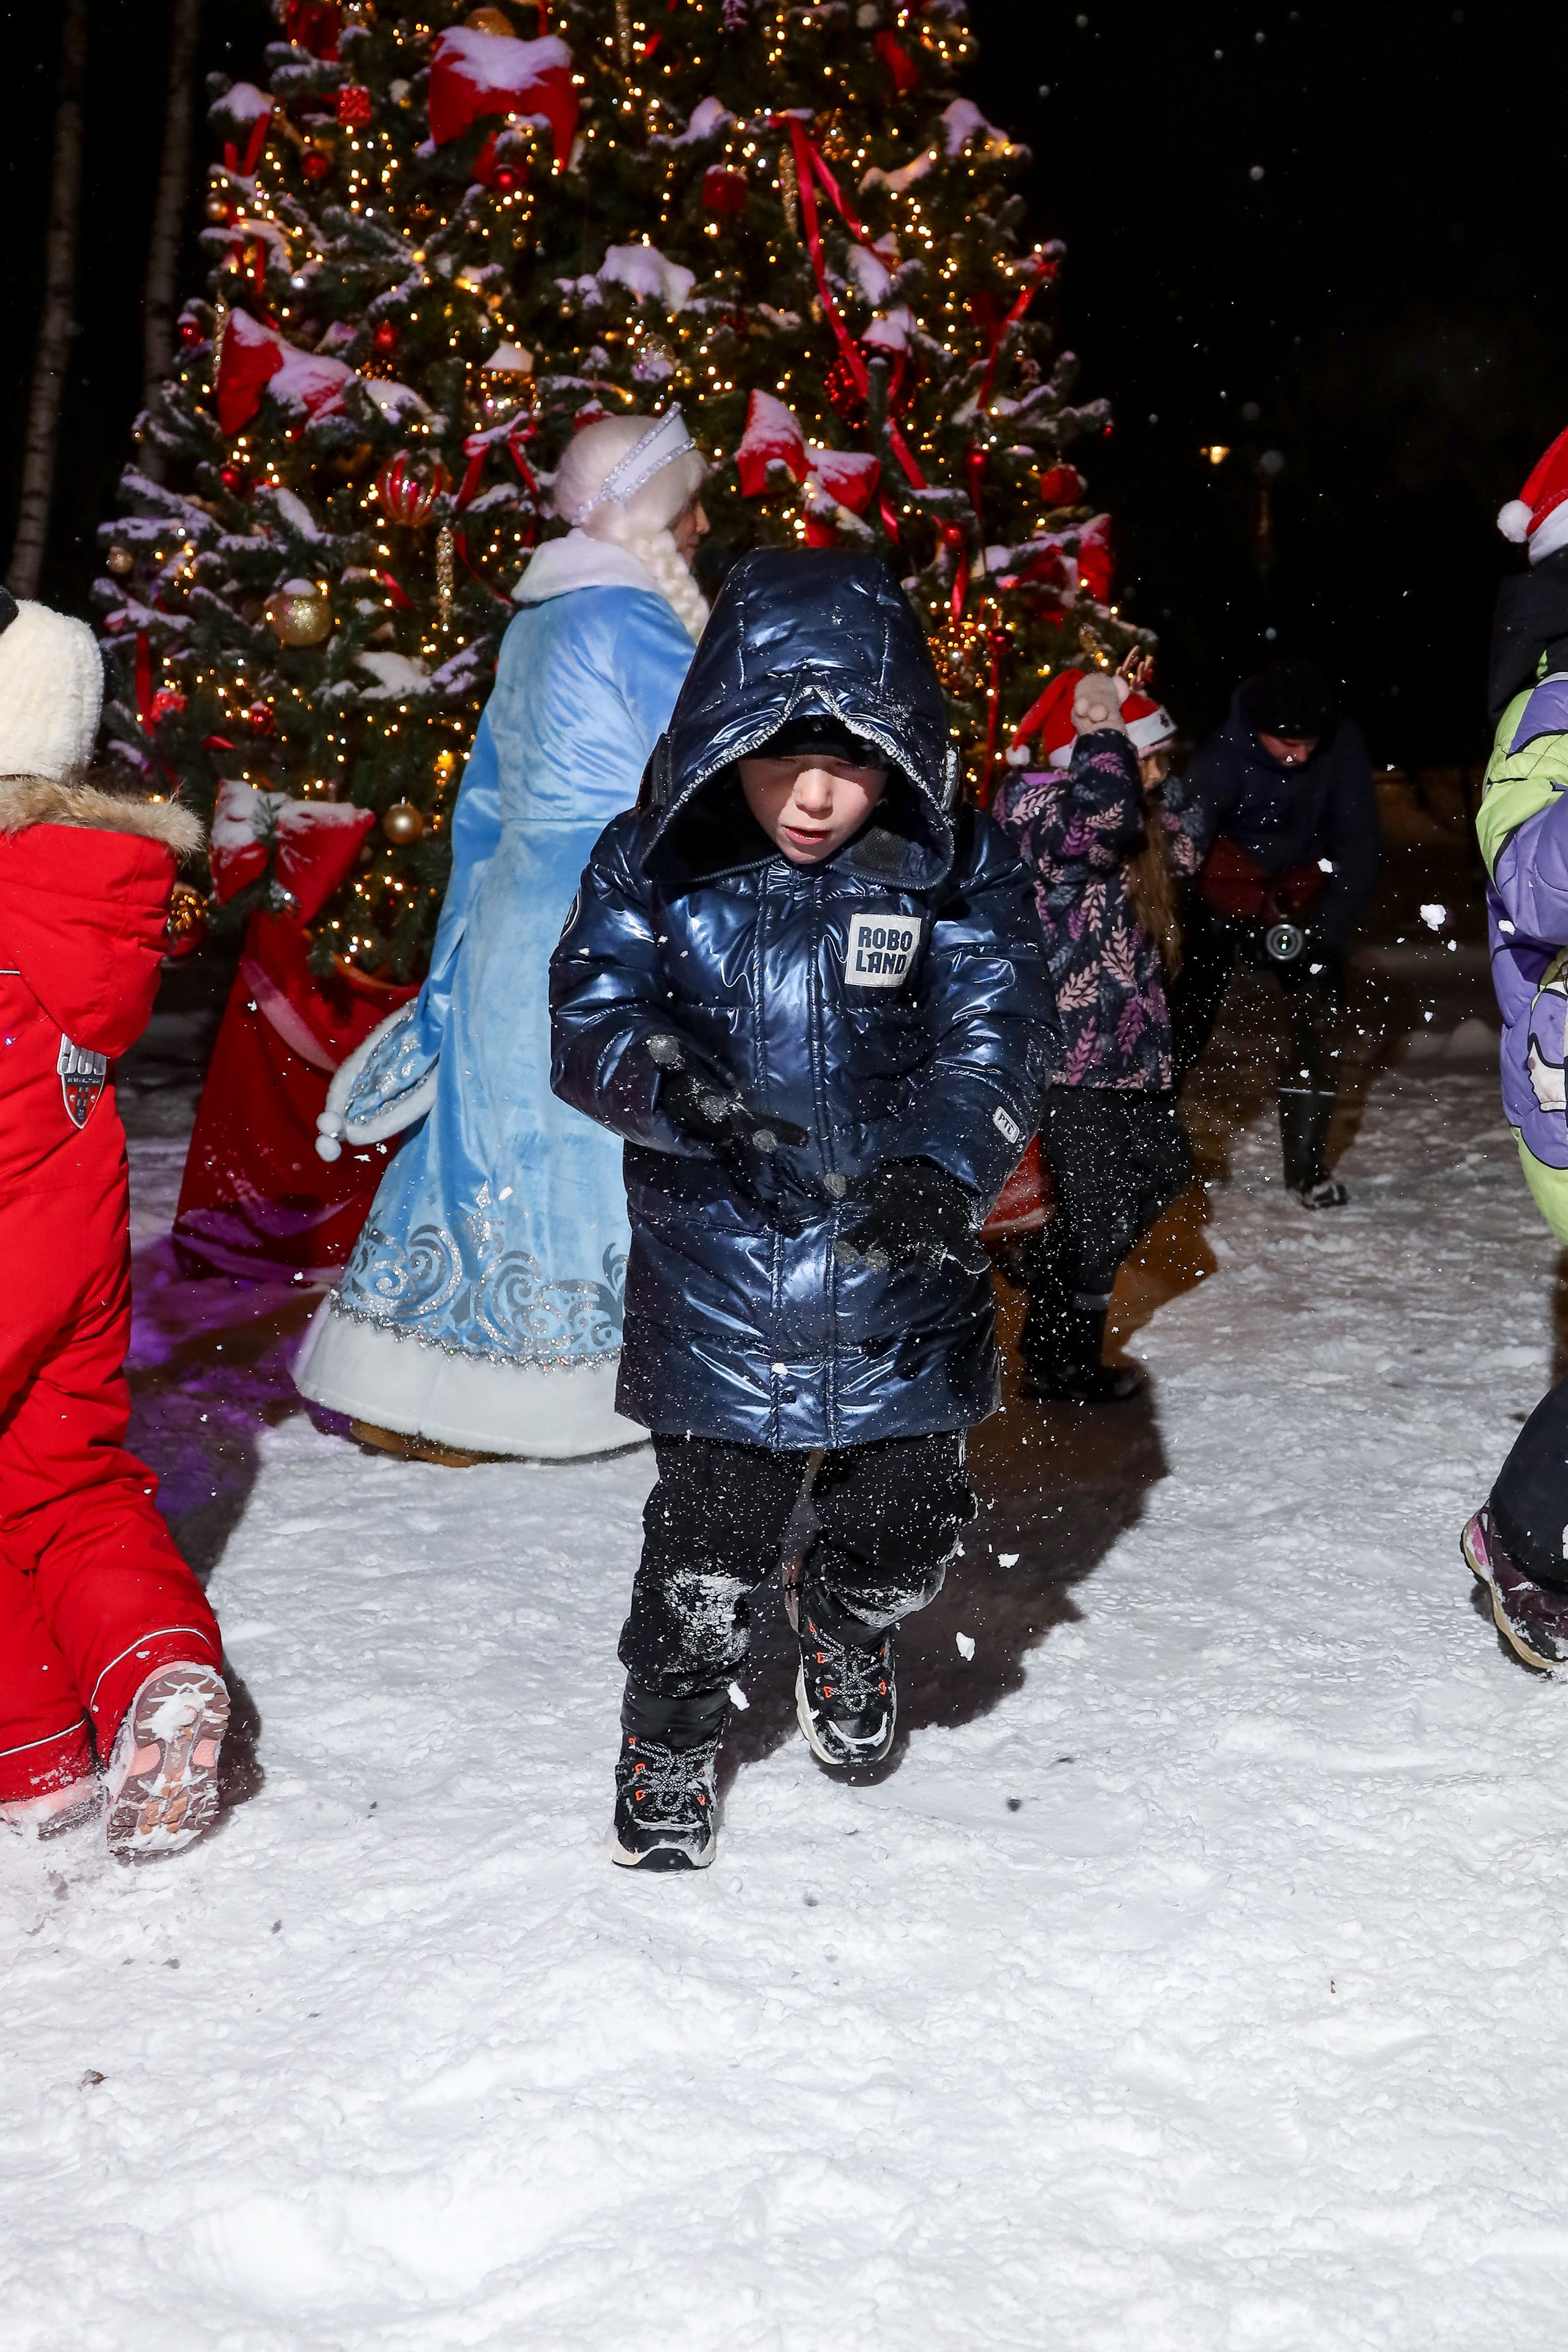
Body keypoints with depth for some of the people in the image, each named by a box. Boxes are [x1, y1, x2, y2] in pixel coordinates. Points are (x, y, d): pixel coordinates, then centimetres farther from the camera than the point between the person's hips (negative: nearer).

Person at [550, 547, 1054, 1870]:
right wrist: (672, 1083, -31)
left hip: (899, 1278, 1)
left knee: (906, 1532, 13)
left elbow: (997, 1033, -12)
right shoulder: (658, 865, -6)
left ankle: (849, 1636, 49)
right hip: (719, 1279, -1)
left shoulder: (953, 869, -6)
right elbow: (588, 1021, -8)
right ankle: (672, 1729, 30)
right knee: (707, 1549, 1)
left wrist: (941, 1166, -32)